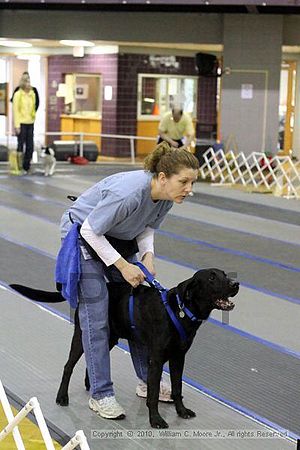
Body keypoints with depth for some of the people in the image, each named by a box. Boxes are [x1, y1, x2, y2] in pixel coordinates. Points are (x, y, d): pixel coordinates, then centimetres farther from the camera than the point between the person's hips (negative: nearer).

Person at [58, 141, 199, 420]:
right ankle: (100, 395, -2)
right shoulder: (129, 193, -38)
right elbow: (90, 231, -28)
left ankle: (148, 381, 18)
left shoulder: (167, 195, -15)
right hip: (82, 235, -7)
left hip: (116, 238, 8)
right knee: (96, 315, -10)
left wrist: (147, 255, -15)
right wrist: (123, 266, -25)